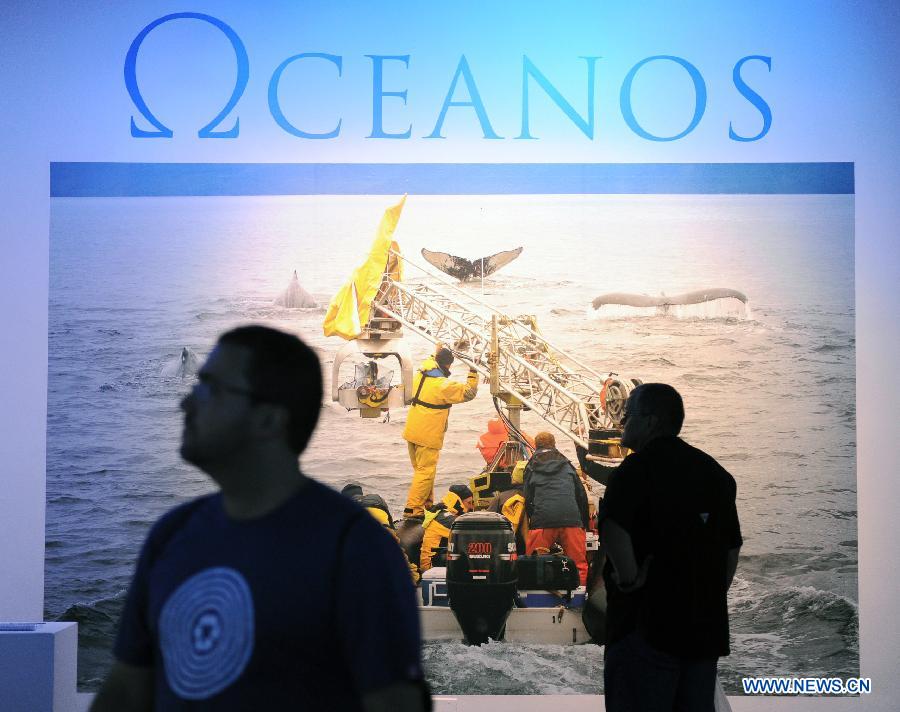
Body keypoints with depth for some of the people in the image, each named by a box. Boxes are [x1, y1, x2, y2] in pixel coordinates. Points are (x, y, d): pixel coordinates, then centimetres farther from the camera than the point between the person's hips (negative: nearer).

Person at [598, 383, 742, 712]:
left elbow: (614, 530, -29)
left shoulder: (637, 468, -11)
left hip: (647, 624, -7)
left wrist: (629, 578, -16)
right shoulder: (714, 472, 13)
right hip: (706, 628, 7)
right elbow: (733, 546, 18)